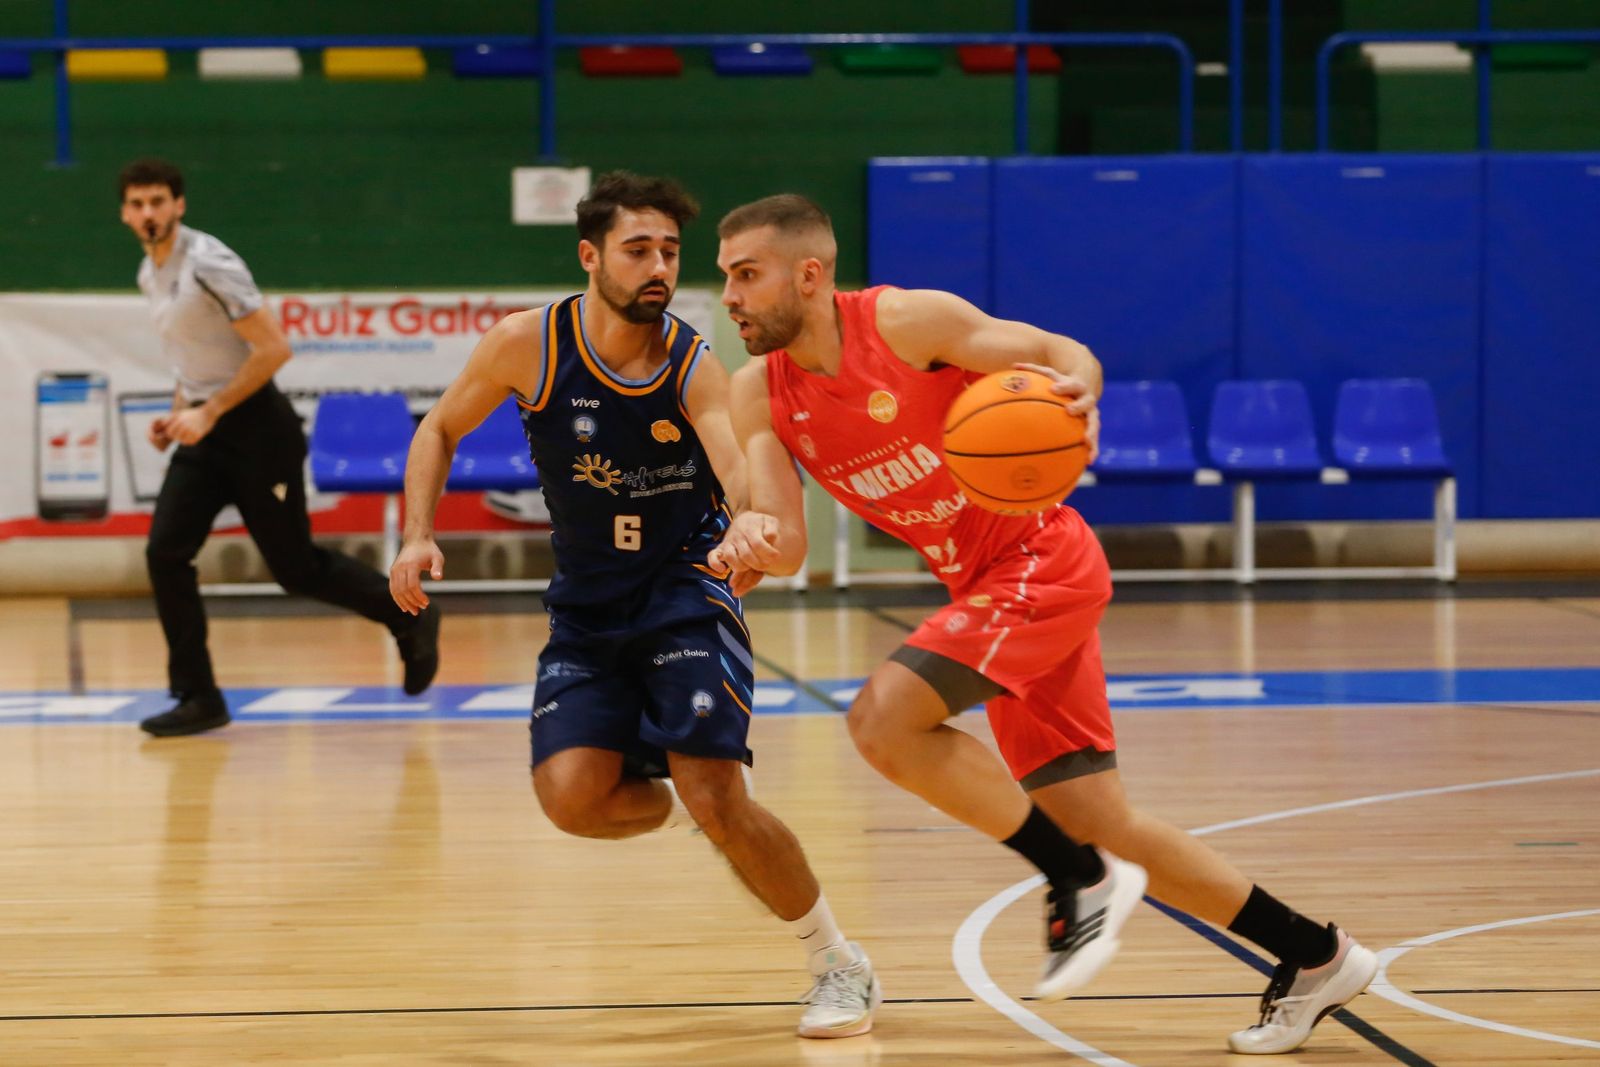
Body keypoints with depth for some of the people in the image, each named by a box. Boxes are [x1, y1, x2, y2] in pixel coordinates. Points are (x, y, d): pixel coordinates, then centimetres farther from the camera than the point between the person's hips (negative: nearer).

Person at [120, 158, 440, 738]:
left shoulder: (208, 266, -18)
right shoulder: (150, 275, 10)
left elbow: (273, 348, -22)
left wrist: (208, 413, -21)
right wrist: (178, 413, 9)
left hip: (255, 428, -8)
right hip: (205, 430, 8)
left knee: (296, 567, -1)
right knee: (166, 554, -6)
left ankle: (410, 619, 22)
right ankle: (197, 698, -1)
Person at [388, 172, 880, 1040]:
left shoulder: (694, 368, -17)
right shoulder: (528, 344, -12)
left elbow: (741, 474, -32)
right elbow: (440, 431, 3)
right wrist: (418, 537, -11)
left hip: (686, 590, -2)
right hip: (588, 606, 3)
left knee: (717, 801, -16)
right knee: (570, 798, -17)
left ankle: (841, 967, 5)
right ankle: (653, 797, 21)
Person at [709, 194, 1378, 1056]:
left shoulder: (906, 322, -14)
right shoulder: (760, 393, 1)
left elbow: (1062, 353, -10)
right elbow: (785, 546, -6)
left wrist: (1077, 393, -33)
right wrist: (747, 540, -30)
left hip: (1041, 559, -7)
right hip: (983, 587, 7)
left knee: (882, 718, -23)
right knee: (1100, 825, 7)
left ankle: (1081, 879, -10)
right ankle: (1314, 958, 20)